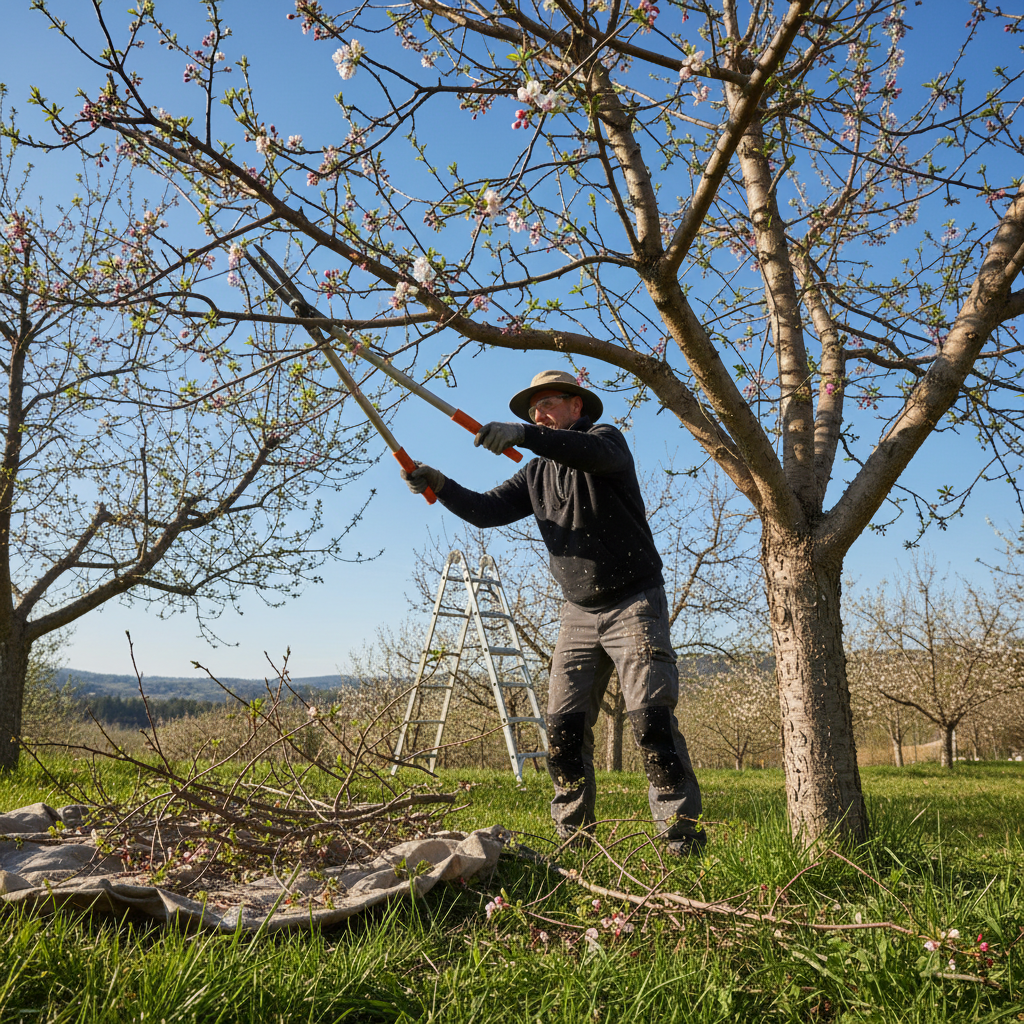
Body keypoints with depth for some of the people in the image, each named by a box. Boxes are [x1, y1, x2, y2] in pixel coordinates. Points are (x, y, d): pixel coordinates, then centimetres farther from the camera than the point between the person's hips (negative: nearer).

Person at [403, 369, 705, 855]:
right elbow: (487, 510, 5)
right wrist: (440, 485, -13)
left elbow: (595, 454, -30)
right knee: (564, 726, 2)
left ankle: (682, 837, -4)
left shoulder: (606, 438, -4)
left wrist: (522, 434, -43)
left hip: (635, 602, -6)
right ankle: (575, 837, 12)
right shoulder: (536, 474, 15)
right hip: (579, 613, 6)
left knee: (651, 718, -12)